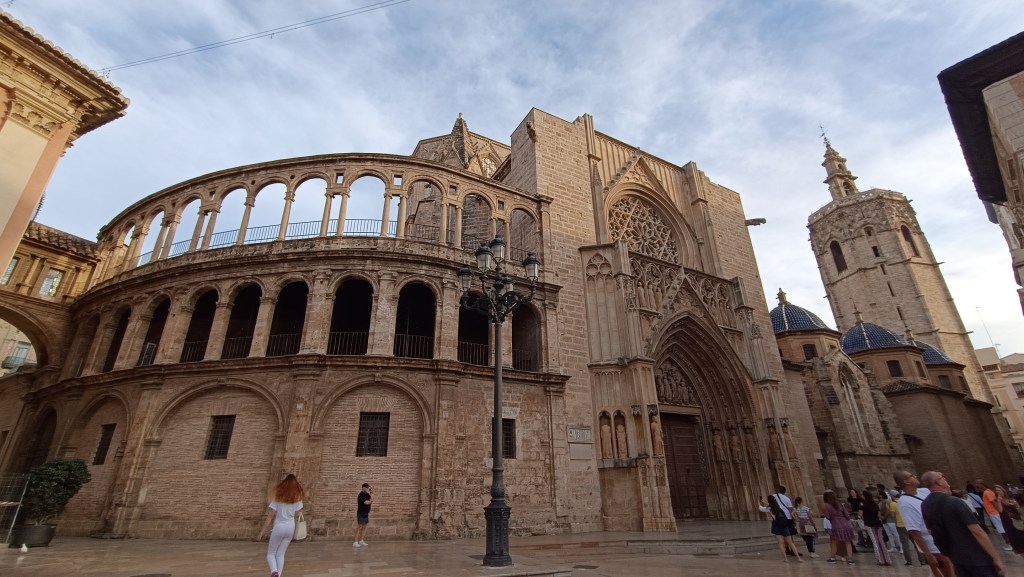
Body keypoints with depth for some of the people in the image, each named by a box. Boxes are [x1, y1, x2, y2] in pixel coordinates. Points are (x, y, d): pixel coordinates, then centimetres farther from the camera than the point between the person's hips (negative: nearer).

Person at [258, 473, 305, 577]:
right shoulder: (298, 496, -1)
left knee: (270, 553, 12)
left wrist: (262, 531, -2)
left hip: (279, 527, -3)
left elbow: (270, 516, -9)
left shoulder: (278, 495, -11)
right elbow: (297, 514, 1)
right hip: (291, 527, 3)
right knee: (281, 554, 17)